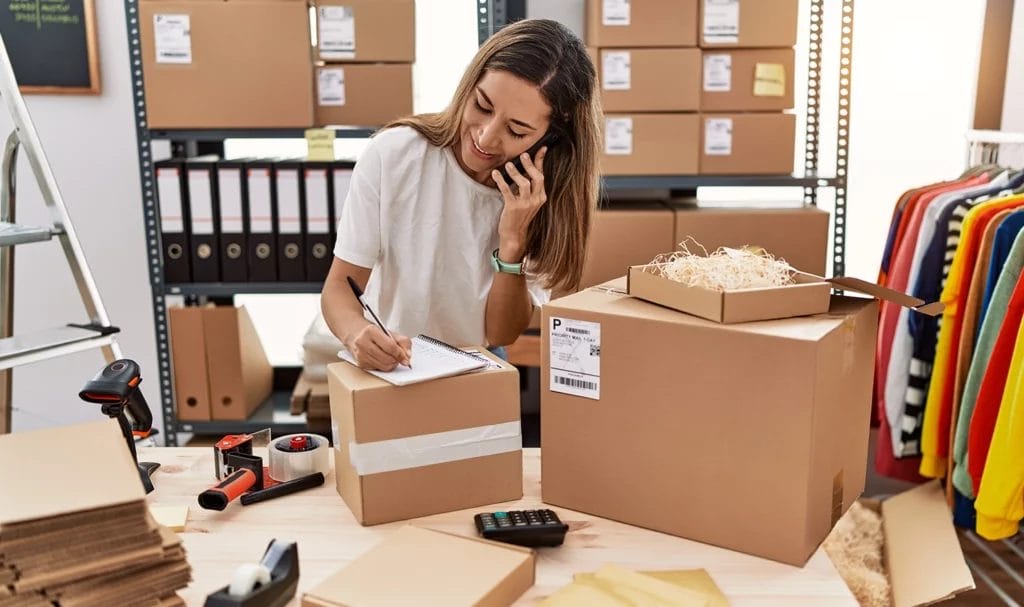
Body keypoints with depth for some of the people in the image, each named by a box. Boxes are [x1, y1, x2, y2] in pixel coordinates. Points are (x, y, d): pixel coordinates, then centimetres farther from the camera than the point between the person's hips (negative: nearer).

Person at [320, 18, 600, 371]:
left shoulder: (546, 200, -11)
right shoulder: (393, 154, -16)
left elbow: (501, 335, -10)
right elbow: (339, 286, -12)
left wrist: (513, 242, -24)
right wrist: (357, 334, -32)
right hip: (384, 371, 0)